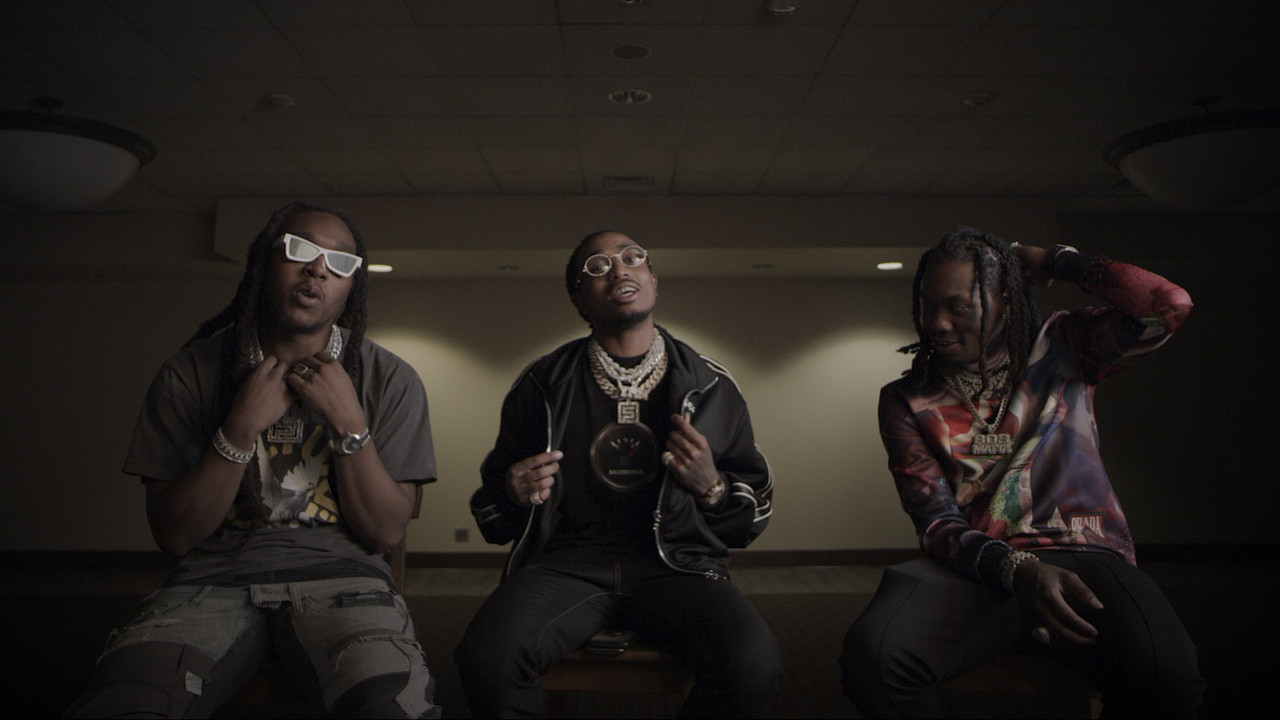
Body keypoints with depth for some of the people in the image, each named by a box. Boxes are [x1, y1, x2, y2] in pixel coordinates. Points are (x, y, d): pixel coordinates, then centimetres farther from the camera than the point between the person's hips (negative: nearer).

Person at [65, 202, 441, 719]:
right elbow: (174, 535, 1)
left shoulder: (390, 380, 3)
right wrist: (241, 429, -12)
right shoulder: (191, 374, 4)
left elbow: (385, 533, -1)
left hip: (337, 571, -1)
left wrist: (348, 421, -13)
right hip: (216, 573, 1)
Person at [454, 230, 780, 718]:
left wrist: (711, 489, -8)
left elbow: (756, 509, 13)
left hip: (676, 564, 1)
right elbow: (492, 501, 20)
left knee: (753, 663, -29)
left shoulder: (710, 385, 9)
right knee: (486, 658, -31)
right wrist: (512, 493, -4)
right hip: (567, 562, 0)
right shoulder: (543, 384, 9)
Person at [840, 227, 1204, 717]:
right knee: (872, 657, -34)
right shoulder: (905, 400, 10)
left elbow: (1171, 305, -2)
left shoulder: (1061, 349, 14)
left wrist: (1054, 261, 8)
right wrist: (1018, 570, -21)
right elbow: (937, 523, 0)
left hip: (1079, 554, 1)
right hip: (975, 565, 0)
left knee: (1166, 673, -35)